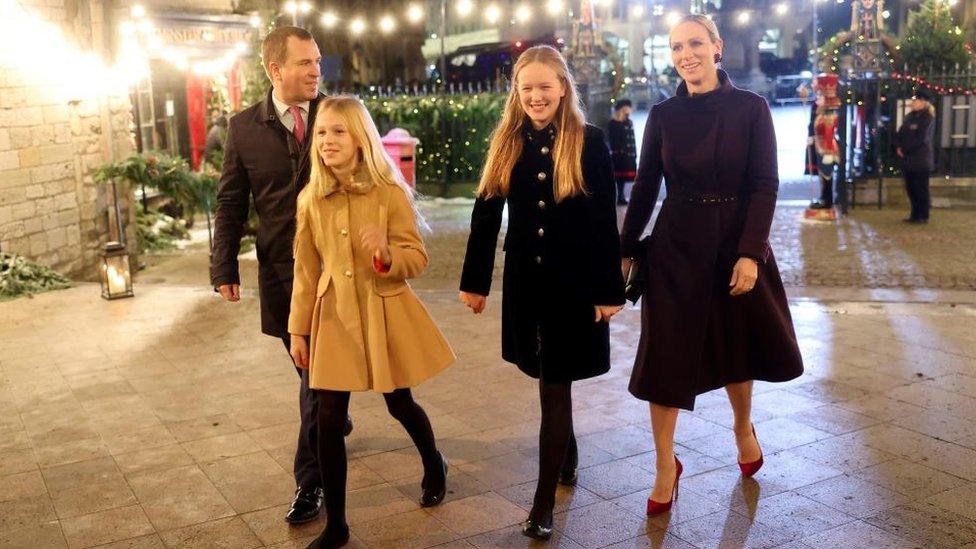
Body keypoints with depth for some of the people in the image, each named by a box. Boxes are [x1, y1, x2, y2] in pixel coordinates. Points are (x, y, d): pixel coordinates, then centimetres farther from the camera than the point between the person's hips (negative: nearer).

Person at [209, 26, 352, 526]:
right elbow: (230, 203, 4)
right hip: (280, 271, 2)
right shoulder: (243, 127, 1)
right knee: (309, 367, 14)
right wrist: (224, 268, -2)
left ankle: (310, 480, 13)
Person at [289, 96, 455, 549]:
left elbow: (417, 259, -8)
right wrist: (298, 330, 6)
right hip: (333, 316, 2)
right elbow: (305, 270, 5)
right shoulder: (310, 200, -1)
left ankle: (434, 466, 48)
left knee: (399, 404, 15)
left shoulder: (391, 193, -10)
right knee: (328, 419, 0)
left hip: (385, 313, -2)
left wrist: (386, 252, -29)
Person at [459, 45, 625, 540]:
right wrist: (474, 281, 5)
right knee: (552, 382, 16)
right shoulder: (506, 143, 2)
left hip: (575, 280, -3)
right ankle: (567, 451, 43)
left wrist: (609, 290, -10)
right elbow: (486, 214, 5)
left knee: (555, 388, 0)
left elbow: (605, 222, -8)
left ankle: (544, 503, 8)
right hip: (524, 279, 3)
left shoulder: (589, 142, -7)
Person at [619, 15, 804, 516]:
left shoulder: (750, 108, -5)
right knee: (666, 355, 0)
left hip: (737, 245, 0)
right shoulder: (663, 115, 0)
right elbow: (644, 188, 4)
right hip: (675, 248, 1)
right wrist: (625, 251, 4)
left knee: (736, 347, 16)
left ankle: (743, 427, 45)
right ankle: (665, 465, 13)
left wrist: (750, 253, -17)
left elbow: (765, 186, -8)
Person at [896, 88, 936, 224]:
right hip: (908, 159, 7)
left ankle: (923, 216, 5)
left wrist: (905, 150, -13)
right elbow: (901, 133, 13)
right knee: (910, 187, 11)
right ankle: (915, 214, 21)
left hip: (921, 160, -7)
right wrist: (900, 147, -4)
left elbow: (921, 139, -16)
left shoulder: (928, 119, -9)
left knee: (921, 188, -2)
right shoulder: (910, 116, 13)